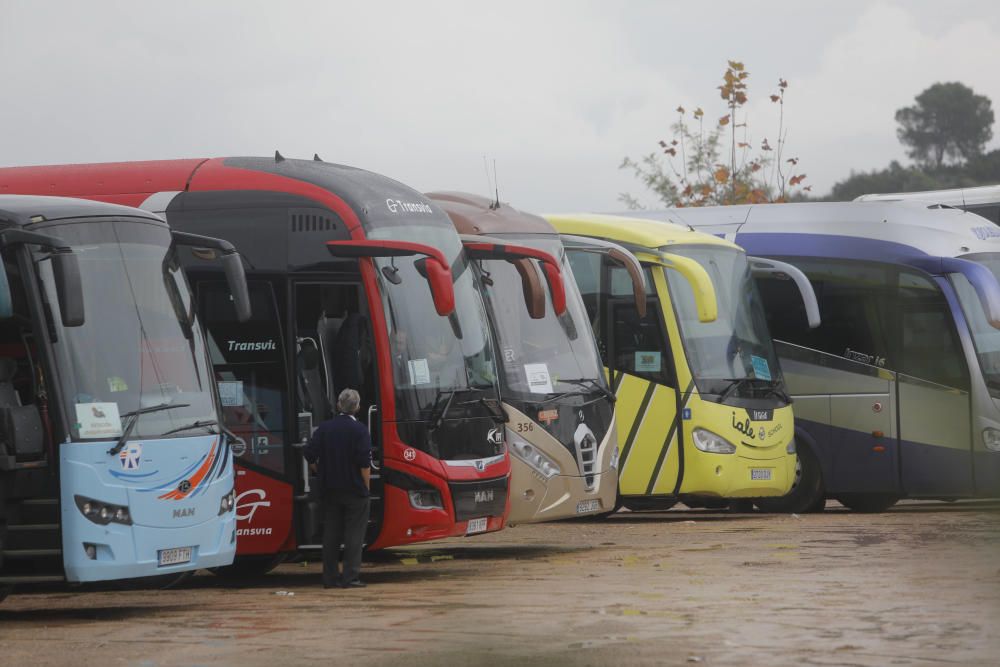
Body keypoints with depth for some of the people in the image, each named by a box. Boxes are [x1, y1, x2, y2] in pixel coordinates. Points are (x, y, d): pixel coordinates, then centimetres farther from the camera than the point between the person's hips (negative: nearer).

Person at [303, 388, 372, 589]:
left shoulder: (324, 428, 3)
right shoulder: (359, 430, -9)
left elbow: (310, 455, 1)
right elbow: (365, 464, -14)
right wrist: (366, 486, -4)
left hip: (330, 489, 4)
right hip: (355, 489, -4)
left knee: (331, 534, 9)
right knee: (354, 534, -1)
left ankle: (330, 577, 9)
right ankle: (350, 577, -6)